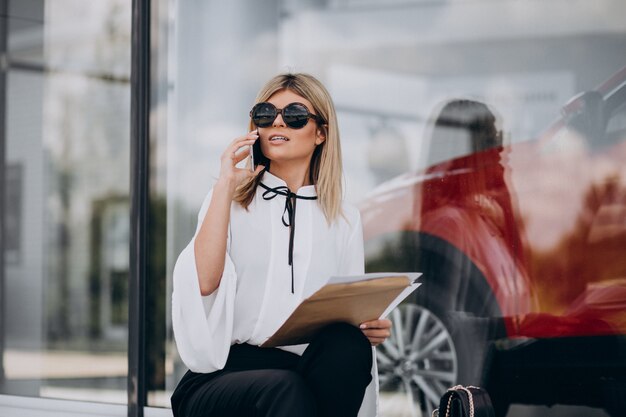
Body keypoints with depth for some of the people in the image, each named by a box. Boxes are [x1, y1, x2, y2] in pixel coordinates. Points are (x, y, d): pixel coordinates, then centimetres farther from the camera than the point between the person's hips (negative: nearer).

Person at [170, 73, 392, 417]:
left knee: (348, 346, -32)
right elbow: (204, 282, -10)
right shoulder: (229, 201, 10)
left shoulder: (344, 220, 16)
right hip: (224, 374, -3)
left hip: (309, 375, 3)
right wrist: (225, 185, -7)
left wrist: (370, 329, -7)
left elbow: (350, 316, 17)